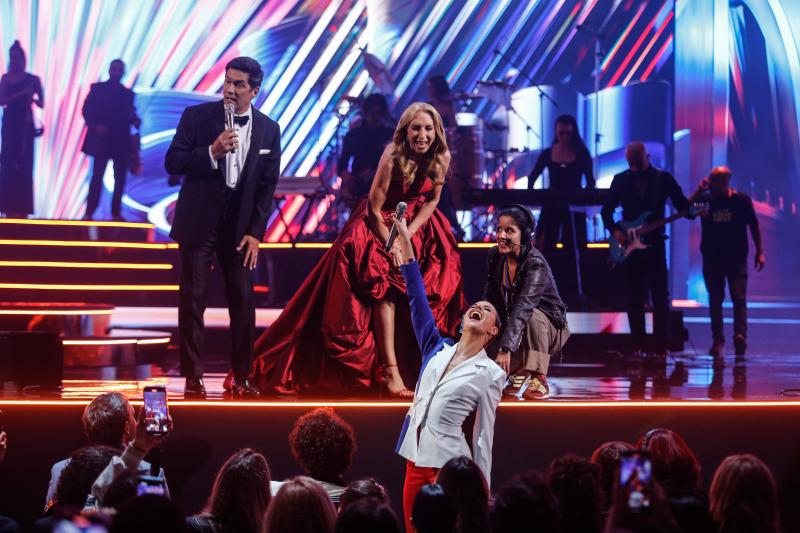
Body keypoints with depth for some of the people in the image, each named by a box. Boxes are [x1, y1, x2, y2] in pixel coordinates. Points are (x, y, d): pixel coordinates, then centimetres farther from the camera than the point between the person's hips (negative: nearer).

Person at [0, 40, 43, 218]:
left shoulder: (33, 79, 3)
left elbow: (41, 104, 1)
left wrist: (32, 98, -20)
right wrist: (21, 94, -17)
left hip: (25, 126, -1)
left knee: (24, 166, -4)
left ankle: (22, 207, -2)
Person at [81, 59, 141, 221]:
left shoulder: (128, 94, 13)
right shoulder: (97, 88, 5)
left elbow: (130, 114, 11)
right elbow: (87, 110, 0)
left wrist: (135, 121, -12)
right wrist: (95, 126, -15)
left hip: (121, 141, 3)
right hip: (101, 139, -3)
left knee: (120, 178, 2)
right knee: (97, 177, -6)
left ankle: (116, 212, 8)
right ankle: (89, 212, -5)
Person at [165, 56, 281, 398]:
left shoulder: (268, 129, 2)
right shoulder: (197, 116, -4)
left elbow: (268, 185, 4)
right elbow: (172, 162, -7)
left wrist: (256, 232, -2)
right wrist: (212, 152, -23)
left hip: (240, 225, 2)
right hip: (199, 222, -2)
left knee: (243, 301, 1)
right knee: (193, 300, -1)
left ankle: (240, 378, 11)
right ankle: (193, 378, 5)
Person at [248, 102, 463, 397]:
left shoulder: (441, 158, -13)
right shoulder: (392, 157, -26)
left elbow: (433, 200, -1)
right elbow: (374, 207, -19)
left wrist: (408, 235, -14)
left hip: (417, 225, 5)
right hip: (380, 224, -5)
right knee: (384, 287, -18)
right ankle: (390, 370, -21)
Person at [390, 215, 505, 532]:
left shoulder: (490, 374, -3)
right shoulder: (438, 350, 9)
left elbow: (484, 434, -3)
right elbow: (418, 301, 3)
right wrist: (407, 248, -4)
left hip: (450, 464, -5)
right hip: (415, 459, 5)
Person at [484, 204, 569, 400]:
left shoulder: (536, 264, -29)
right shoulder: (495, 256, -8)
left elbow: (523, 308, -41)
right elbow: (489, 300, 0)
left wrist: (505, 349, -52)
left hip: (550, 329, -5)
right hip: (515, 330, 5)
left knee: (531, 315, -38)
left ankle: (538, 379, -27)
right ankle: (519, 372, 11)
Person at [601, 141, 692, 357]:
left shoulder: (663, 179, 2)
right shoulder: (621, 180, 6)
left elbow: (684, 207, 0)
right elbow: (606, 210, 11)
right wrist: (615, 230, -6)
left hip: (654, 244, -1)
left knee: (660, 297, -4)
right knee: (634, 298, 4)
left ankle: (660, 346, 0)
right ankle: (638, 345, 8)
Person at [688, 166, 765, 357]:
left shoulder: (741, 200, -1)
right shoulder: (705, 199, 2)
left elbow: (754, 225, 6)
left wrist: (759, 252, 2)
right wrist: (699, 191, -17)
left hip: (736, 257, -2)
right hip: (712, 257, 2)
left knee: (739, 298, -13)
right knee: (715, 300, 3)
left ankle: (740, 336, -21)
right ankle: (718, 341, 7)